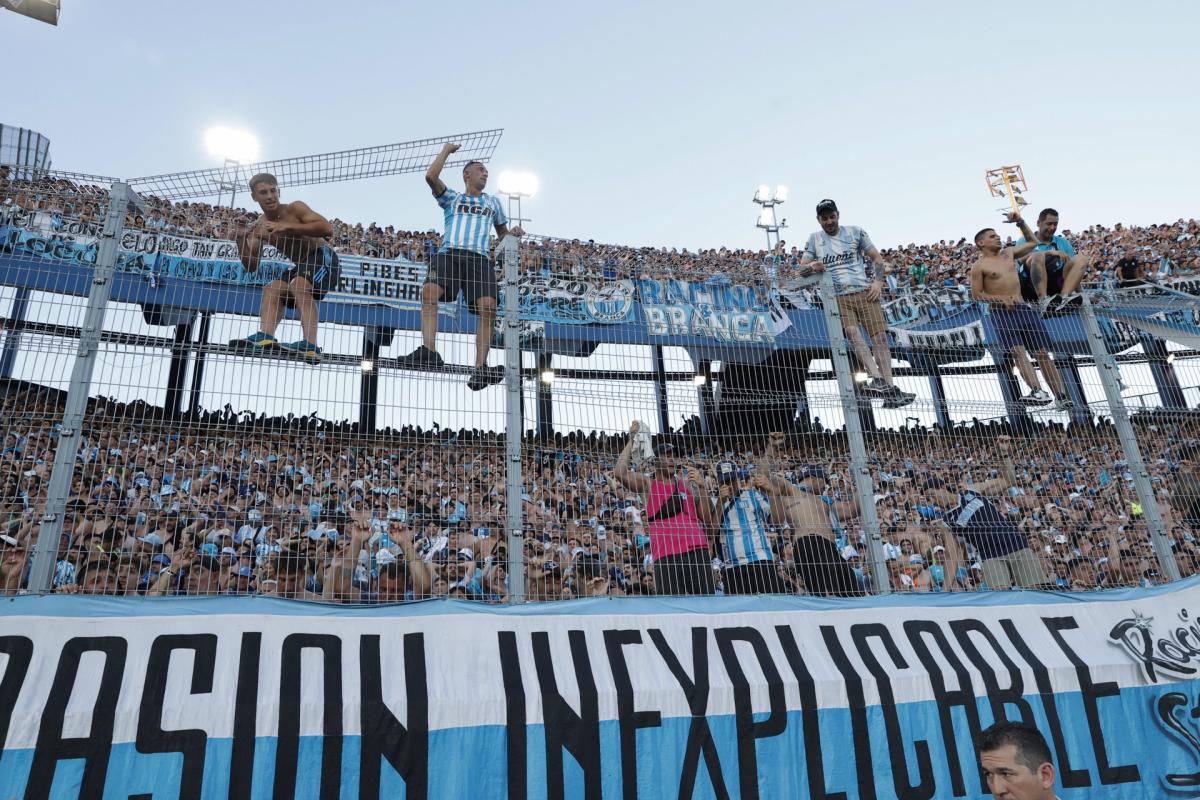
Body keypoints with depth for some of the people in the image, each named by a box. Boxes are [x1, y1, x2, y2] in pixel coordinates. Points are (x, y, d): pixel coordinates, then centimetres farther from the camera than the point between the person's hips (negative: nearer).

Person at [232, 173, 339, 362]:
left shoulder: (295, 208, -11)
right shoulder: (260, 227, 4)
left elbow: (327, 229, -27)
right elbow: (252, 267, 3)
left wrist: (287, 226, -30)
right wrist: (240, 242, -14)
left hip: (323, 258, -8)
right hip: (302, 265, 8)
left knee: (299, 285, -31)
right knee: (272, 289, -7)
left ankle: (310, 346, -46)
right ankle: (265, 337, -28)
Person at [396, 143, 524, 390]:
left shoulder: (493, 202, 32)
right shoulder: (452, 198, 25)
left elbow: (503, 233, 37)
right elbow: (431, 177, 9)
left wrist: (513, 233, 13)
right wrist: (446, 150, 20)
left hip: (479, 258, 1)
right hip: (448, 253, -1)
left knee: (488, 308, -22)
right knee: (429, 292, -30)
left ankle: (480, 368, -26)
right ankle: (429, 352, -36)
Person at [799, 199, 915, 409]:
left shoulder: (855, 232, 10)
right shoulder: (814, 238, 12)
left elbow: (877, 258, 13)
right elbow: (802, 269, 11)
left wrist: (878, 281, -3)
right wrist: (812, 266, -12)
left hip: (865, 293, 1)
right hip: (837, 297, 0)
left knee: (879, 337, -10)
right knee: (853, 333, -25)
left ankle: (890, 388, -11)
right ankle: (878, 379, -32)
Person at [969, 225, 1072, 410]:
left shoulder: (1009, 253, 20)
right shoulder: (979, 266, 2)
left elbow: (1032, 243, 34)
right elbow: (976, 295, -4)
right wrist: (1001, 299, -14)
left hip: (1024, 308, 5)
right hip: (1002, 312, -5)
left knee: (1043, 353, 1)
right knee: (1018, 352, -22)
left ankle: (1061, 397, 2)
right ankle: (1038, 392, -33)